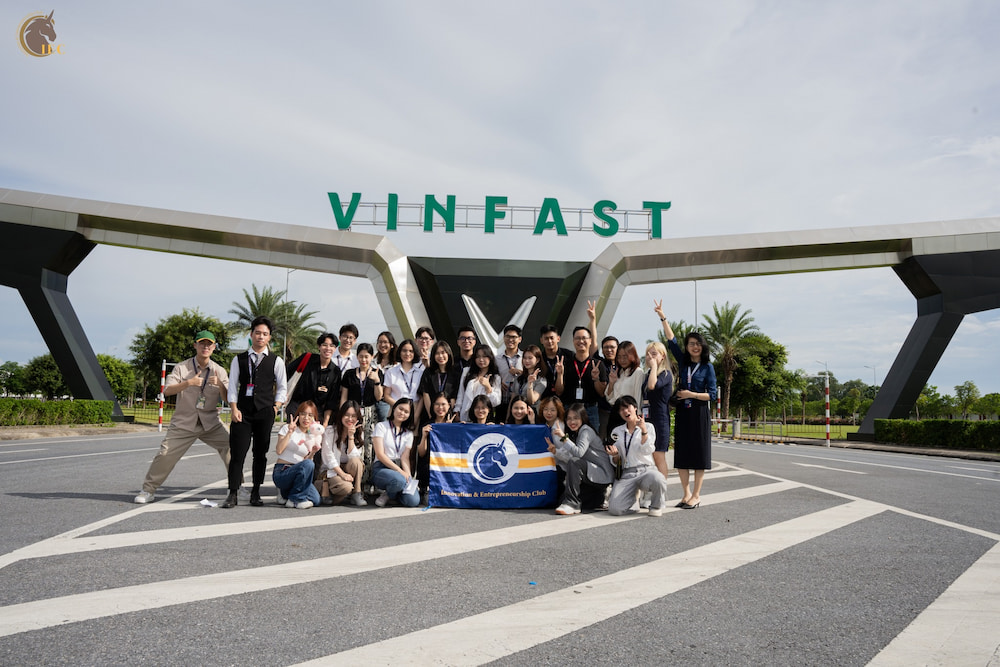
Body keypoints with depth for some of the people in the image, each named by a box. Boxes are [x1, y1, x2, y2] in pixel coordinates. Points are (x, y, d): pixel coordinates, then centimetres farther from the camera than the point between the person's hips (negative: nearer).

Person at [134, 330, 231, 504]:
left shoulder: (219, 371, 5)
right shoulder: (182, 367, -1)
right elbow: (167, 391, -13)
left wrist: (220, 384, -21)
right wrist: (188, 382, -27)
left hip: (211, 423, 1)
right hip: (183, 423, -1)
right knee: (165, 454, -7)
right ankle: (148, 490, 14)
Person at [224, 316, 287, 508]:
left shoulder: (276, 361, 7)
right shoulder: (239, 359, 9)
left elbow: (282, 388, 9)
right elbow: (232, 387, 7)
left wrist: (275, 408, -2)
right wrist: (234, 409, -4)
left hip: (265, 413, 0)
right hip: (243, 412, 0)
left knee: (260, 454, 5)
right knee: (237, 453, -5)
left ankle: (256, 493, 14)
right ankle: (233, 494, -1)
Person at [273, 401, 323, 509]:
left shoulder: (314, 436, 12)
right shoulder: (287, 428, 0)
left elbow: (307, 459, 10)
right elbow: (279, 450, -14)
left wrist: (313, 452, -9)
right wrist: (290, 432, -18)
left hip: (299, 474, 5)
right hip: (281, 473, -5)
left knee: (315, 499, -18)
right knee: (308, 464, -34)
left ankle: (287, 493, 10)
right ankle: (297, 498, -15)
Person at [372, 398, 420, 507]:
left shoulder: (409, 433, 17)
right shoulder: (382, 426, 3)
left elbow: (405, 457, 5)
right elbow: (380, 454, -7)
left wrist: (408, 474, -16)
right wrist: (400, 471, -16)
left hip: (400, 470, 4)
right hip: (382, 468, -4)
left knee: (413, 501, -23)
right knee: (399, 480, -39)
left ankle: (390, 492, 9)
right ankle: (387, 494, -4)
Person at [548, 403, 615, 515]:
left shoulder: (586, 431, -12)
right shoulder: (574, 434, 16)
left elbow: (579, 453, -26)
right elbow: (570, 457, 6)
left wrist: (564, 438, -29)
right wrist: (555, 451, -9)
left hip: (603, 474, -10)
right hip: (589, 474, 10)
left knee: (574, 463, -29)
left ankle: (572, 502, -26)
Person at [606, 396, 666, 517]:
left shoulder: (648, 427, 9)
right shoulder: (617, 432, 15)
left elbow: (647, 451, -8)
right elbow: (616, 463, 14)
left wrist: (643, 430, -18)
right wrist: (615, 456, -9)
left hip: (645, 470, -1)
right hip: (625, 474, 1)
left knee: (657, 479, -39)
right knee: (614, 509, -23)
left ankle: (656, 506, -5)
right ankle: (633, 501, 13)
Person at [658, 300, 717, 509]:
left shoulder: (707, 367, -1)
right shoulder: (683, 361, 8)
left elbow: (712, 394, -4)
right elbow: (671, 340, 4)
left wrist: (691, 394, -14)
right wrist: (662, 316, -2)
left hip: (699, 414, -4)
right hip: (682, 413, 4)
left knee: (699, 454, -1)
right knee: (681, 454, 4)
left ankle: (696, 496, 5)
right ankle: (686, 493, 14)